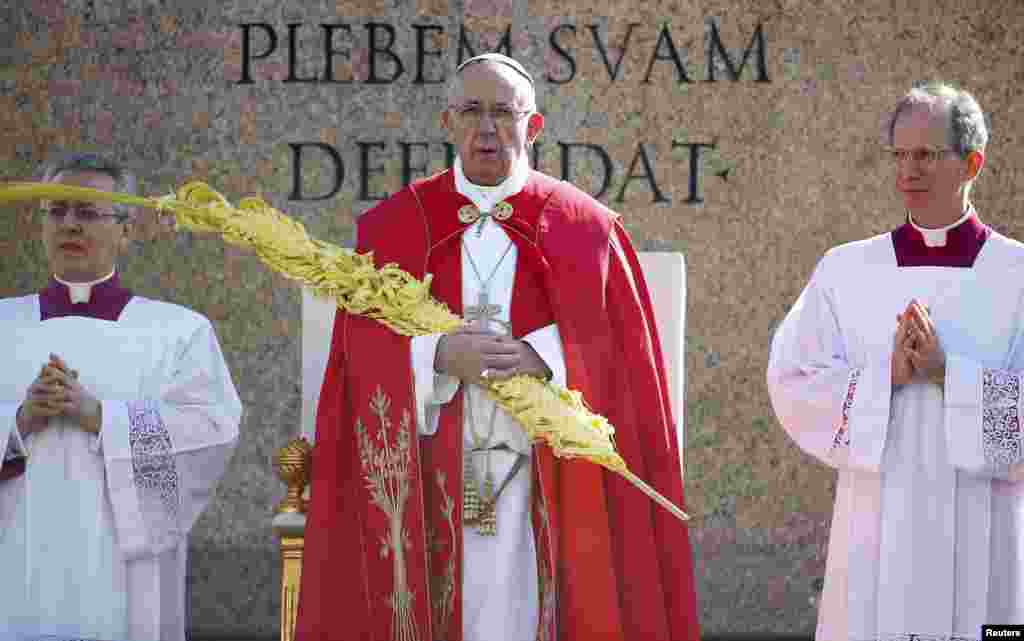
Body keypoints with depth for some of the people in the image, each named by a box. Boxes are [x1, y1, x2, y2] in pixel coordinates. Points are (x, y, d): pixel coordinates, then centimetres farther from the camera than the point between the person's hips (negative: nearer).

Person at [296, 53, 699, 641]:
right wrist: (440, 354, -15)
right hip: (427, 477, 1)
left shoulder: (586, 229, 6)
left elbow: (621, 349, 0)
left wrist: (543, 356, -15)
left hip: (541, 477, -1)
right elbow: (363, 344, 2)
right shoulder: (393, 227, 9)